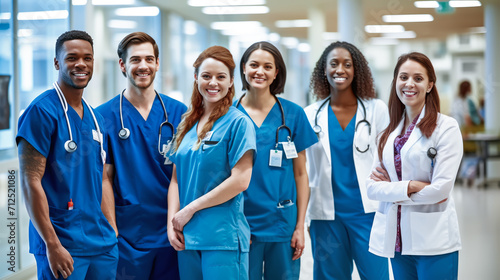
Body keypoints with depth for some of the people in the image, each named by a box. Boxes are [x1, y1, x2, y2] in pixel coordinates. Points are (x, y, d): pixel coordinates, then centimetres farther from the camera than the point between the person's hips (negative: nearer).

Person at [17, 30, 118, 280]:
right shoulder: (41, 111, -10)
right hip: (62, 245, -7)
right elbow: (31, 182, -14)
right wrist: (52, 245, -17)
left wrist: (114, 233, 10)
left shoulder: (95, 117, 13)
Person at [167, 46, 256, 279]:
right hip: (186, 237, 6)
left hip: (223, 238, -6)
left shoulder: (238, 123, -6)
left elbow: (240, 181, -13)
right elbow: (177, 178, 12)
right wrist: (172, 223, -1)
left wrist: (190, 209, -9)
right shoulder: (188, 125, 12)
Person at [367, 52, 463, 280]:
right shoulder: (390, 132, 11)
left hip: (434, 242, -5)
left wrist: (392, 189, -4)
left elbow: (441, 188, -14)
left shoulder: (446, 127, -6)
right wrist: (410, 187, -12)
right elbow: (372, 187, 4)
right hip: (397, 240, 5)